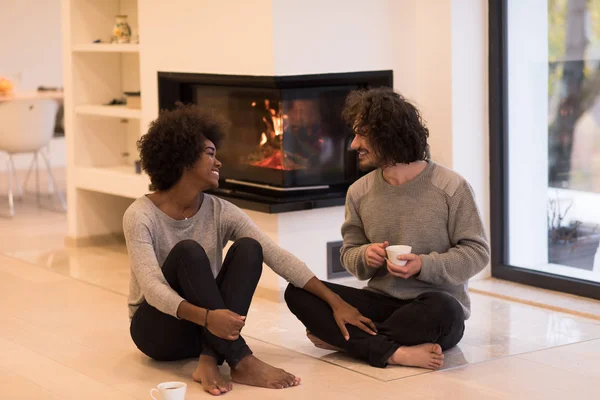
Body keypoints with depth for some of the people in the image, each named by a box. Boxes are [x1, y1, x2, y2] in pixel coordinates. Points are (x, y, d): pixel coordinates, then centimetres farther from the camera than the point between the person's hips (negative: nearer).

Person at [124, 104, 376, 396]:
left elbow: (278, 257, -10)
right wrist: (205, 317, -45)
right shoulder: (141, 216, -16)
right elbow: (152, 288, -28)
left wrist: (335, 302, -17)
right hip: (158, 328, -4)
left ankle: (210, 360, -31)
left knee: (248, 248, -20)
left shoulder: (220, 213, -3)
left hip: (209, 329, 5)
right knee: (189, 252, -31)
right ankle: (241, 363, -36)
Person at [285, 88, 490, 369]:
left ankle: (344, 338, -20)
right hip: (380, 302, 4)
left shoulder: (450, 187, -8)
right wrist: (365, 257, -12)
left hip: (432, 306, -4)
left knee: (441, 310, -41)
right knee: (298, 292, -18)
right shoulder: (358, 192, 4)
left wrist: (424, 265, -21)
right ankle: (394, 352, -31)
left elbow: (477, 253, -6)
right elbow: (349, 254, 12)